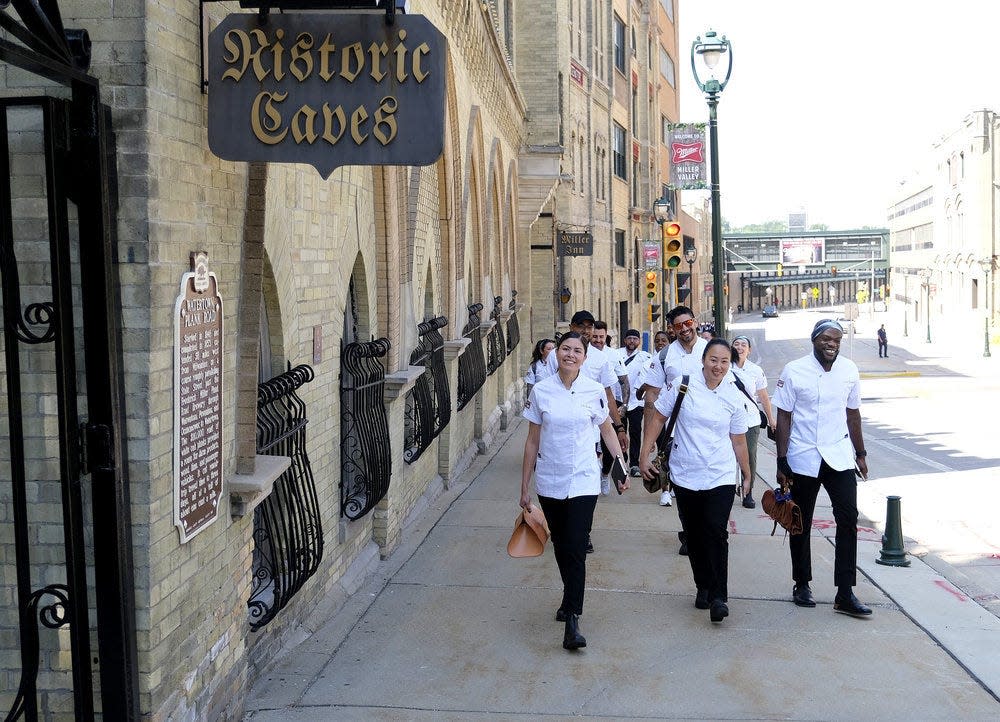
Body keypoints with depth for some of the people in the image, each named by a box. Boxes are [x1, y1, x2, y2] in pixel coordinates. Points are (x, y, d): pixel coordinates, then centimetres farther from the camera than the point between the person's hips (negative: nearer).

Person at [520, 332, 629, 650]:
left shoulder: (595, 391, -3)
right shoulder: (541, 391, -2)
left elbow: (607, 430, 12)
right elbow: (532, 441, 4)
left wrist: (621, 465, 7)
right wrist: (525, 486, 5)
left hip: (583, 481, -2)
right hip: (549, 481, 2)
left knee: (576, 549, -10)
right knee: (560, 546, 14)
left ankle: (572, 621, -9)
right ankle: (571, 599, 37)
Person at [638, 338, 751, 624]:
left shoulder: (734, 397, 1)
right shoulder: (682, 385, -6)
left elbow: (738, 440, 11)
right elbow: (657, 418, 0)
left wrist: (747, 474, 17)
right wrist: (644, 455, -4)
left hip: (720, 477, 0)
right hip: (685, 475, 0)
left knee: (717, 533, -11)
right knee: (694, 535, 9)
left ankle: (718, 596, -5)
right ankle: (703, 587, 27)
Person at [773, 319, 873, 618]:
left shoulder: (849, 370, 2)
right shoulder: (794, 371, -8)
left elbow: (853, 413, 12)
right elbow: (784, 417, -6)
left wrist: (861, 453, 14)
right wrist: (782, 462, -9)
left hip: (840, 458, 2)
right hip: (803, 459, -2)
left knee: (848, 520, -5)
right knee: (801, 524, 9)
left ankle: (845, 594, -1)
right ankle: (802, 585, 25)